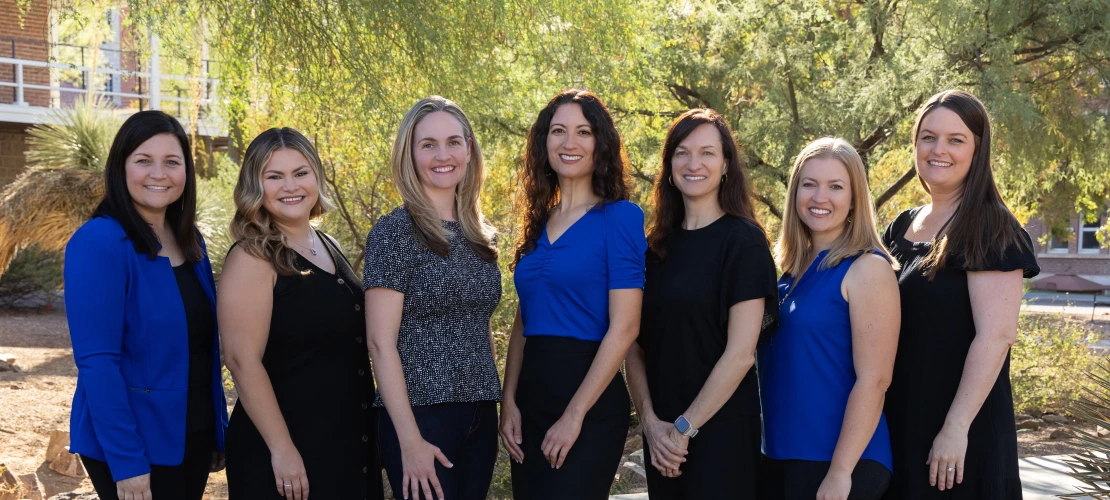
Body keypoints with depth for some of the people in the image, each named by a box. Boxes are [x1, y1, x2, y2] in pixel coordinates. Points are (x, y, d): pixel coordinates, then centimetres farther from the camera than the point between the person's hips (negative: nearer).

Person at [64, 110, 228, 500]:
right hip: (135, 445, -7)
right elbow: (96, 362, -20)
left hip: (193, 436, 7)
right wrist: (126, 460, -21)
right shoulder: (99, 243, -16)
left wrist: (219, 431, 10)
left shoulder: (190, 243, 6)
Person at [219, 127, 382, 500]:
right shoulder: (252, 258, -14)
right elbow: (243, 360, -20)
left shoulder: (328, 246, 9)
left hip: (349, 438, 7)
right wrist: (281, 449, -22)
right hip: (290, 446, -7)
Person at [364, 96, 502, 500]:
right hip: (421, 414, -6)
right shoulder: (395, 232, -9)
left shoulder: (478, 233, 10)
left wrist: (501, 403, 14)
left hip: (480, 414, 6)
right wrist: (410, 439, -18)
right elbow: (381, 343, -13)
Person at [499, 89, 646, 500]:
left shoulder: (620, 216, -7)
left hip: (591, 404, -6)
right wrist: (509, 401, 2)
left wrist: (575, 415, -16)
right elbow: (523, 323, 14)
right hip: (531, 398, 6)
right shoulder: (538, 224, 11)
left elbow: (624, 327, -13)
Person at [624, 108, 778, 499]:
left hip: (721, 429, -5)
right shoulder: (657, 246, 7)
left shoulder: (743, 240, -7)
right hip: (662, 435, 5)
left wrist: (685, 427, -12)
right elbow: (635, 345, 5)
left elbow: (740, 353, -13)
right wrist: (651, 421, -8)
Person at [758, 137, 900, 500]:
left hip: (837, 463, -7)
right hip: (779, 456, 7)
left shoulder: (867, 268, -11)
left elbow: (874, 380, -17)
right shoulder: (793, 269, 9)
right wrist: (770, 451, 9)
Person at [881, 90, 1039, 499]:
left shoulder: (990, 229, -11)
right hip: (898, 419, 6)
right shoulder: (901, 227, 9)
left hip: (961, 427, -6)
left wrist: (956, 428, -22)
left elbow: (996, 335, -18)